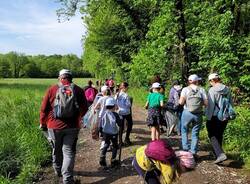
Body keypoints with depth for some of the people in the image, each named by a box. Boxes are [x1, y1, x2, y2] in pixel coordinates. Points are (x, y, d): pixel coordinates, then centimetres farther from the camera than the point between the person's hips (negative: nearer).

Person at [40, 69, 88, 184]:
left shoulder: (52, 89, -3)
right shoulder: (78, 90, -2)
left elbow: (44, 109, -1)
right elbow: (84, 109, 4)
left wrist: (43, 123, 13)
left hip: (54, 126, 1)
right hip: (72, 127, 0)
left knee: (56, 150, 20)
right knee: (69, 151, 6)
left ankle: (58, 170, 40)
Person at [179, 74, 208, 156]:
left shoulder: (185, 89, -2)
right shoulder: (201, 90, 3)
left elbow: (181, 102, -11)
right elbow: (206, 103, -2)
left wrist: (180, 101, 10)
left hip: (187, 113, -1)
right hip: (198, 114, 1)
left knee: (184, 131, 16)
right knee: (195, 134, 11)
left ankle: (186, 148, 10)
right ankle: (193, 152, 13)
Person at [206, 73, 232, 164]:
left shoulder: (212, 90, -14)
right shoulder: (227, 89, 3)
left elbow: (211, 105, -16)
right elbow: (231, 103, 10)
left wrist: (208, 118, -9)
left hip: (215, 116, -6)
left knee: (212, 135, 3)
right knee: (219, 135, 19)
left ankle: (220, 154, -10)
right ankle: (218, 152, 33)